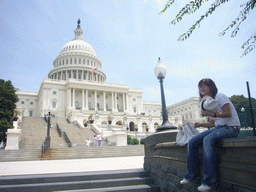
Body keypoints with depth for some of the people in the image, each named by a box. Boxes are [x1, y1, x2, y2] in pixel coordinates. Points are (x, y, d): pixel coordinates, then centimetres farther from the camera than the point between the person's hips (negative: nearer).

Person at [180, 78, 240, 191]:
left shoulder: (220, 96, -5)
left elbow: (228, 113, -17)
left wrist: (211, 114, -24)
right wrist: (201, 124, 2)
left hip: (231, 128, -8)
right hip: (218, 127, 8)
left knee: (207, 139, -37)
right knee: (192, 142, -7)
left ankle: (209, 180, -32)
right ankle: (192, 175, 3)